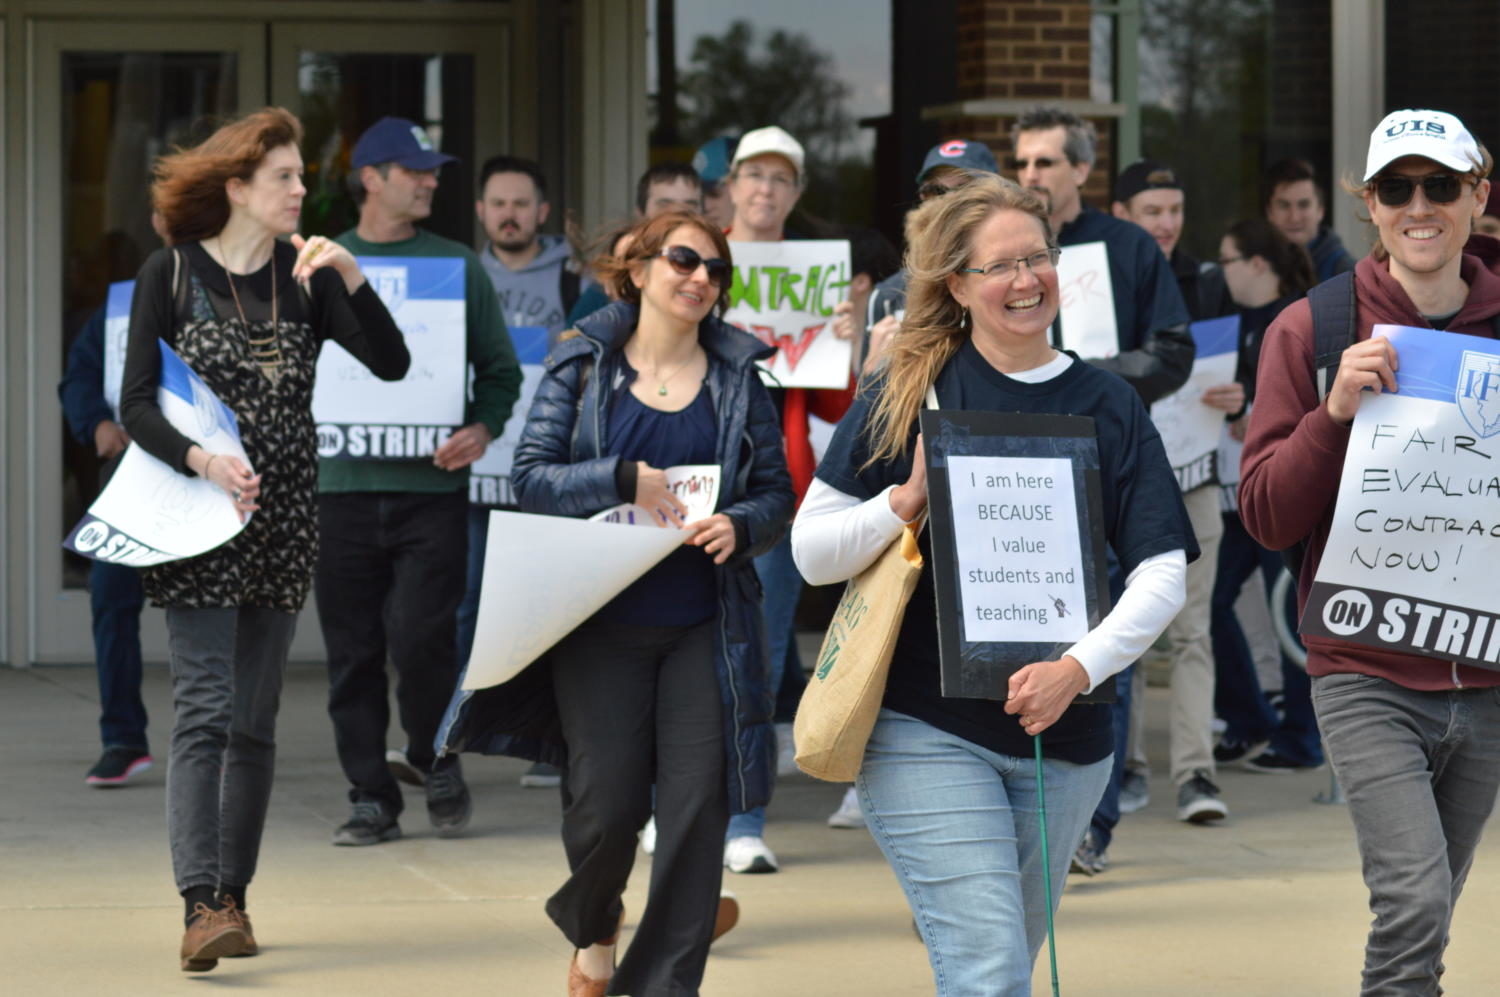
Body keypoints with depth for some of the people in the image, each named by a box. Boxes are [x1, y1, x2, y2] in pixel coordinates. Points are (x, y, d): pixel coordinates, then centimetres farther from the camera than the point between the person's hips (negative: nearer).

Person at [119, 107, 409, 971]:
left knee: (255, 720, 7)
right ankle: (202, 905, -19)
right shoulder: (172, 273, -1)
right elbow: (136, 405, -5)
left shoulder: (305, 276, 8)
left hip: (284, 524, 4)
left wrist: (350, 275, -14)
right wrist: (203, 461, -21)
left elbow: (392, 363, -2)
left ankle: (233, 896, 14)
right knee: (205, 709, -13)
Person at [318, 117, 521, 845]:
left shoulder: (456, 266, 7)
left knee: (420, 637, -11)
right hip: (342, 484, 2)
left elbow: (499, 368, 8)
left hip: (430, 485, -1)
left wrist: (483, 428, -10)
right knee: (353, 653, 4)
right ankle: (371, 797, 12)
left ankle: (433, 760, 15)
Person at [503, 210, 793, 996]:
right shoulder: (582, 364, 3)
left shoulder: (739, 373, 8)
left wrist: (740, 526, -13)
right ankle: (591, 931, 29)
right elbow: (532, 478, -3)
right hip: (604, 623, -2)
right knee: (605, 805, -4)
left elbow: (777, 491, 8)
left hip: (707, 626, 2)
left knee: (696, 809, -4)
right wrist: (627, 479, -16)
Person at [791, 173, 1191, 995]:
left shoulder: (1108, 406, 6)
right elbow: (813, 553, 0)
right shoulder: (910, 391, 0)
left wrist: (1078, 668, -14)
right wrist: (906, 500, -16)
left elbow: (1163, 572, 0)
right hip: (926, 733, -3)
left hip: (1060, 741, 3)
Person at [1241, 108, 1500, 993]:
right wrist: (1335, 411, -19)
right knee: (1415, 905, -19)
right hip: (1367, 677, -3)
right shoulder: (1311, 331, -2)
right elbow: (1266, 515, -3)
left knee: (1424, 918, 11)